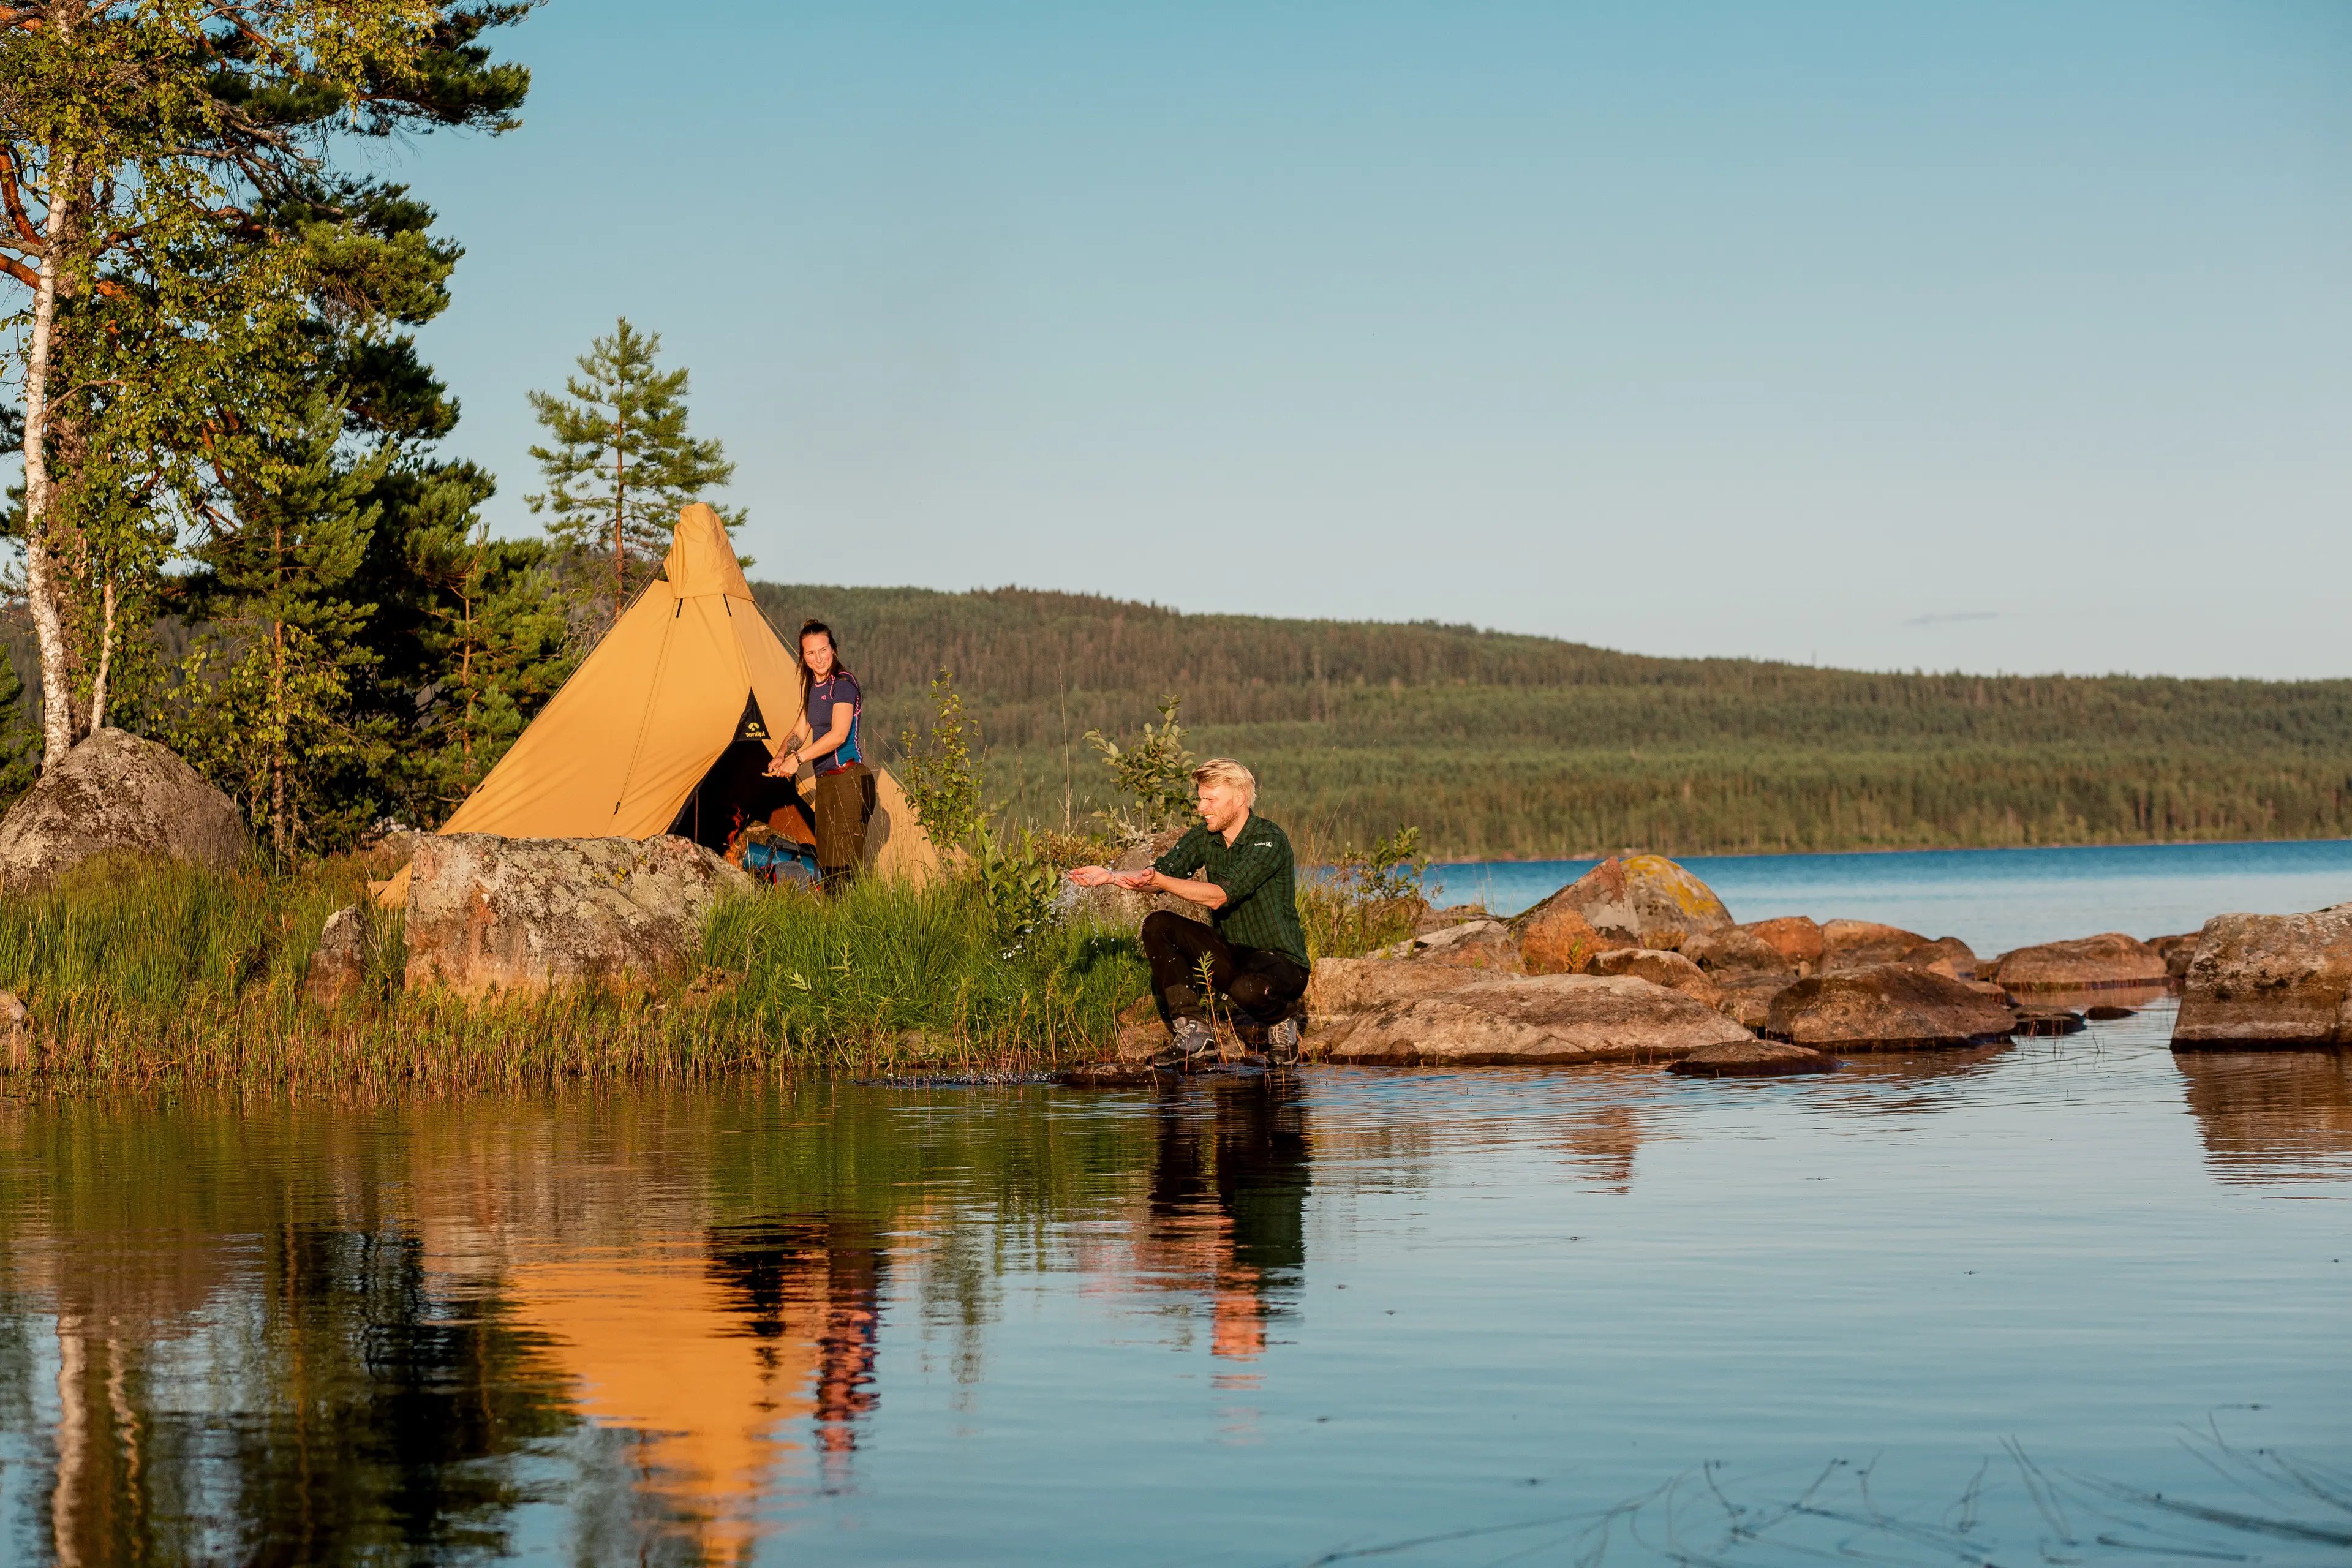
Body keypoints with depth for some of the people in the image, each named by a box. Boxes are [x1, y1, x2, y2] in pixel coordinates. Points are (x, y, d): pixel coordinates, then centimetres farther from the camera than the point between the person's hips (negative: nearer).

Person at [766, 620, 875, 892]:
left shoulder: (843, 683, -11)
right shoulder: (814, 686, 16)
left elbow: (838, 735, -20)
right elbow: (800, 731, 20)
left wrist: (798, 759, -20)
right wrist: (782, 756, 0)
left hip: (848, 780, -9)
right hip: (825, 781, 9)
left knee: (845, 862, -13)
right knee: (826, 861, 10)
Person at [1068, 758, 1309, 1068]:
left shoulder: (1269, 840, -19)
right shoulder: (1205, 837, 4)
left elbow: (1220, 896, -28)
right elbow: (1160, 874, -2)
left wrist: (1160, 881, -35)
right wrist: (1110, 876, -17)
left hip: (1281, 961, -7)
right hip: (1230, 955, 7)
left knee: (1248, 988, -40)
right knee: (1158, 926, -11)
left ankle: (1281, 1021, -1)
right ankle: (1193, 1033, -13)